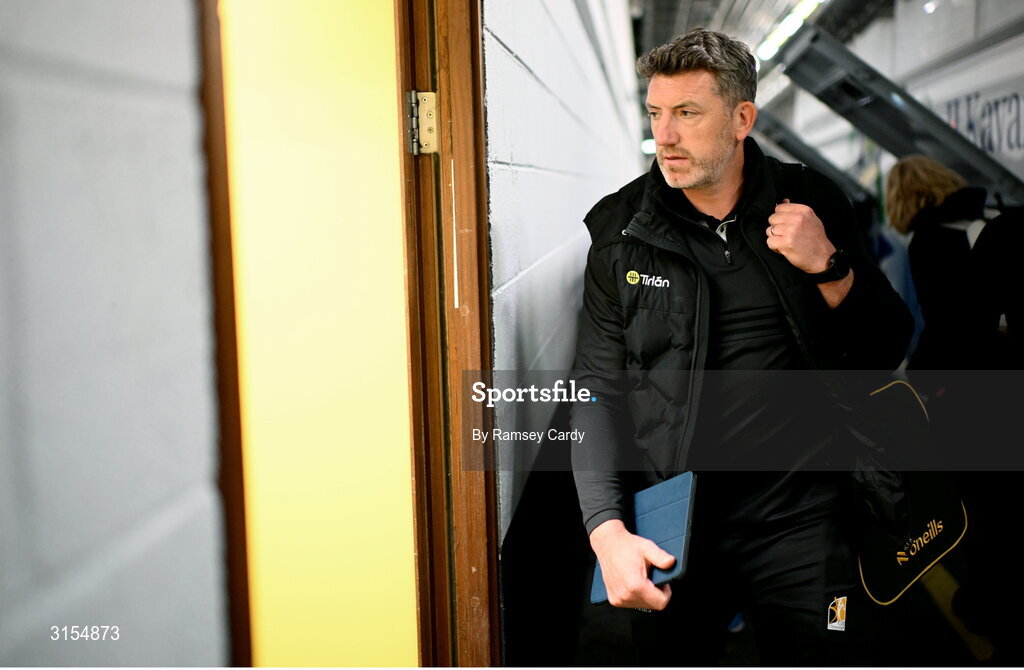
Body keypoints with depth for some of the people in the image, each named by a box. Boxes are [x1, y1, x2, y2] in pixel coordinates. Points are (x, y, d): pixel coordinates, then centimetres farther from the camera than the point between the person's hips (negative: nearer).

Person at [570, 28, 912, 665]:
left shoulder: (811, 204, 0)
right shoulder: (623, 230, -2)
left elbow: (887, 353, 4)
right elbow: (599, 392, -3)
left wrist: (831, 267, -14)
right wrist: (607, 530, -14)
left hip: (800, 517, 1)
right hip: (672, 524, 0)